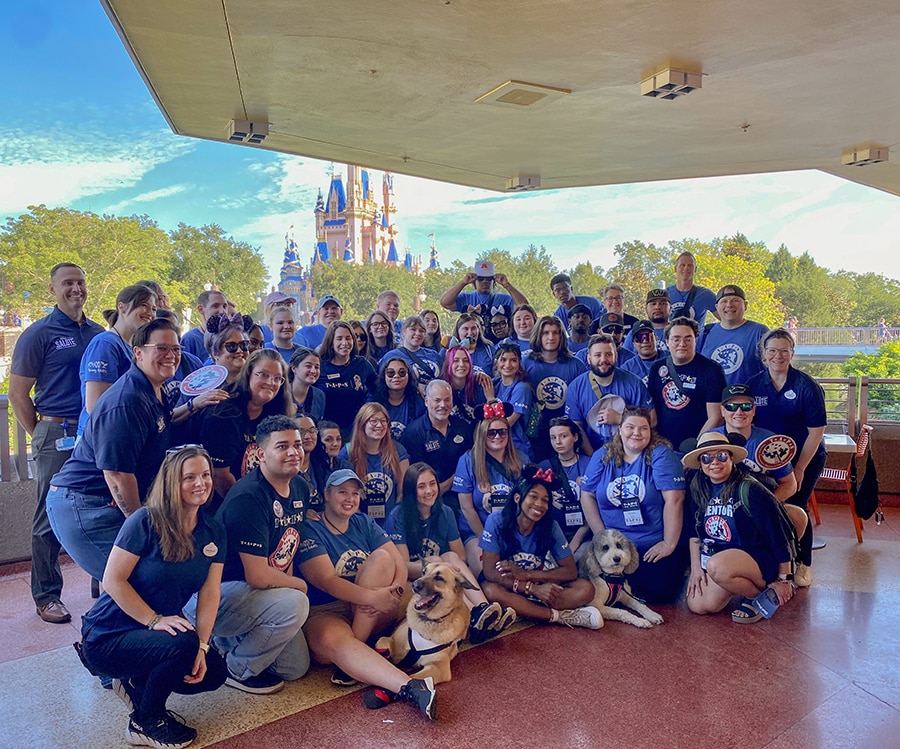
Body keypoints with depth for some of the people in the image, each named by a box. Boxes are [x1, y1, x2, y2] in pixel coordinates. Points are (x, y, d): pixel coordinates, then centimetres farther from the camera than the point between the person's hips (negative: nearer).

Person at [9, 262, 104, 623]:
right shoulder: (39, 334, -3)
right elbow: (18, 394, -1)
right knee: (50, 519, 4)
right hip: (57, 437, -4)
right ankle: (46, 596, 17)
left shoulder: (99, 333, 11)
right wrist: (41, 436, -1)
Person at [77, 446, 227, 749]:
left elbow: (209, 592, -6)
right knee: (184, 645, -30)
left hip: (159, 632, 6)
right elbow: (112, 581, -19)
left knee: (213, 672, -7)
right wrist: (155, 620, -24)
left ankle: (136, 684, 16)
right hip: (107, 637, -6)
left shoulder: (213, 531, -4)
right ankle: (144, 723, -3)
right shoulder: (145, 521, -20)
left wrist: (202, 645, -17)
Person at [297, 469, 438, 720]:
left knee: (381, 558, -21)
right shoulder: (310, 530, -5)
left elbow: (399, 565, 0)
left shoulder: (364, 524, 9)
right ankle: (409, 687, -48)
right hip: (326, 613, -4)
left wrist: (392, 593, -23)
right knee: (331, 641, -38)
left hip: (369, 614, 4)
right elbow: (326, 581, -19)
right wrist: (373, 596, -32)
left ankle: (356, 647, -22)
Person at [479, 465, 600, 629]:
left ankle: (520, 610, -24)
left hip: (541, 587, 2)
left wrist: (526, 575, -23)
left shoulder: (550, 526, -11)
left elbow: (571, 571, -11)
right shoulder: (496, 522, -18)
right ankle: (559, 616, -23)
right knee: (490, 590, -36)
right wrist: (533, 588, -31)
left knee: (586, 589, -20)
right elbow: (490, 572, -21)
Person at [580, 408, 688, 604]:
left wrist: (669, 544, -17)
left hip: (655, 546, -3)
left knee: (659, 595, -11)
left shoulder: (661, 455, -11)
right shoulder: (603, 456, 1)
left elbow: (674, 500, -16)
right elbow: (587, 495, 3)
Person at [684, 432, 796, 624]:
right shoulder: (700, 489, 0)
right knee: (697, 606, -7)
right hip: (717, 556, 7)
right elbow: (695, 530, 11)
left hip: (760, 560, -7)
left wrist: (784, 579, -10)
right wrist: (695, 566, 6)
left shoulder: (749, 490, -19)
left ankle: (759, 596, -5)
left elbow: (779, 535, -15)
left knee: (717, 566, -36)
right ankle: (742, 584, 18)